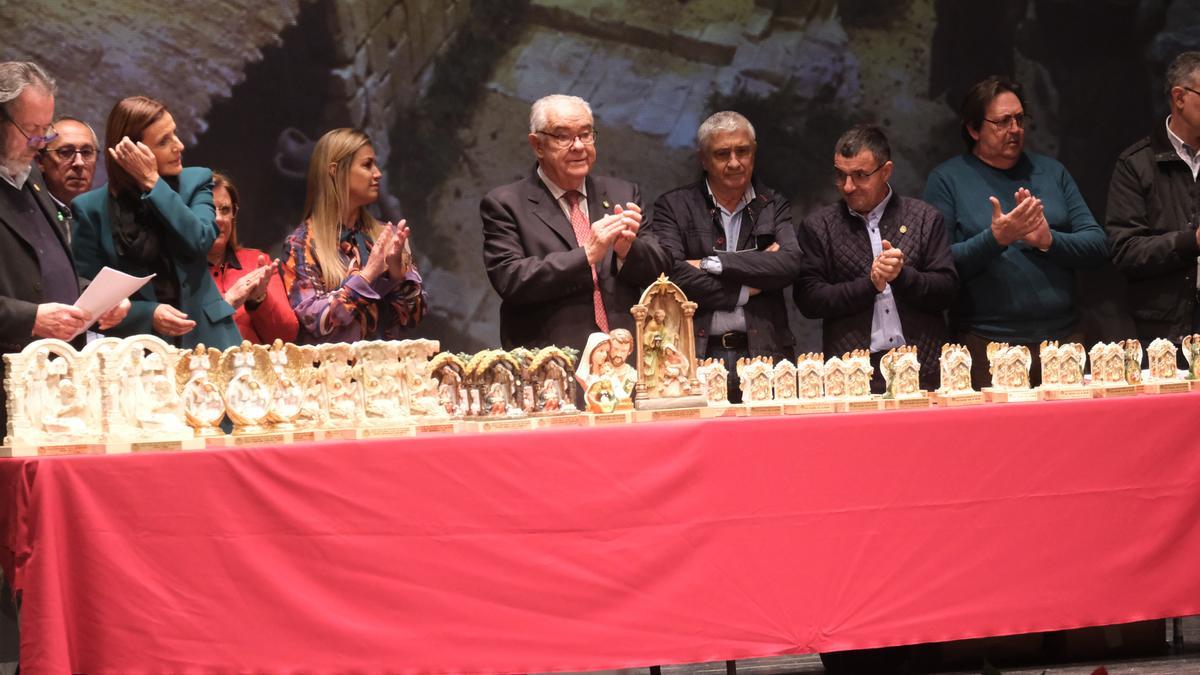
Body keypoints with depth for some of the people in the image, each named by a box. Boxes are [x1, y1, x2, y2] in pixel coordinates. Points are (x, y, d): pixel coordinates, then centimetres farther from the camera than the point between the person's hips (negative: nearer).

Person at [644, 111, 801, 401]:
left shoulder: (775, 206, 14)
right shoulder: (673, 206, 7)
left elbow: (789, 264, -5)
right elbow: (671, 274, -8)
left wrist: (713, 263, -8)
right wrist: (746, 290, -5)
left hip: (762, 354, 2)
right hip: (696, 355, -2)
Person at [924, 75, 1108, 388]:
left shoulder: (1051, 171, 14)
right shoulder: (947, 179, 2)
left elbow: (1098, 245, 8)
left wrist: (1049, 240, -10)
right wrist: (995, 239, -21)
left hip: (1063, 336, 4)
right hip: (986, 344, -4)